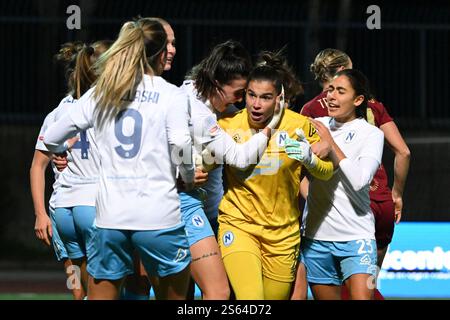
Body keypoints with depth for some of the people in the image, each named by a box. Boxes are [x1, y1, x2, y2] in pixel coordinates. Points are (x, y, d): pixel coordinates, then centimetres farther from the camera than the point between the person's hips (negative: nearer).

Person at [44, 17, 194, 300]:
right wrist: (189, 177, 3)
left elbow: (51, 139, 15)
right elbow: (180, 144, -16)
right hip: (159, 217, -3)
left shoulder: (99, 94, 11)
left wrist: (61, 151, 37)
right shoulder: (171, 95, 0)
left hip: (110, 216, 3)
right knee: (174, 296, 13)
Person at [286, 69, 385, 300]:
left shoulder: (371, 134, -2)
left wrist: (330, 143, -12)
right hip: (316, 234, 4)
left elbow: (359, 180, -16)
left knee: (361, 297, -18)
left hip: (356, 236, -4)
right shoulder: (317, 126, 8)